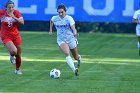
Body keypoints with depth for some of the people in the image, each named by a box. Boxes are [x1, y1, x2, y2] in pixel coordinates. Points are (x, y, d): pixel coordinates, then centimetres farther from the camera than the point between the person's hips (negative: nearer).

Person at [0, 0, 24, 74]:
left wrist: (14, 17, -29)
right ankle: (11, 56, 11)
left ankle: (18, 70, 33)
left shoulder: (16, 13, -8)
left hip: (16, 35, 3)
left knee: (18, 55, 9)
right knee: (14, 51, -28)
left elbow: (22, 22, -19)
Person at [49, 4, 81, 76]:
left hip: (71, 39, -1)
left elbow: (73, 27, -32)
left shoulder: (69, 18, -17)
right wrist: (50, 30, 15)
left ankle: (79, 58, 54)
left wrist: (75, 32, -52)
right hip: (61, 40, 1)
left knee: (75, 57, 15)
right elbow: (51, 21, 20)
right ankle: (74, 70, -33)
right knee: (67, 54, -27)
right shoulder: (55, 18, -6)